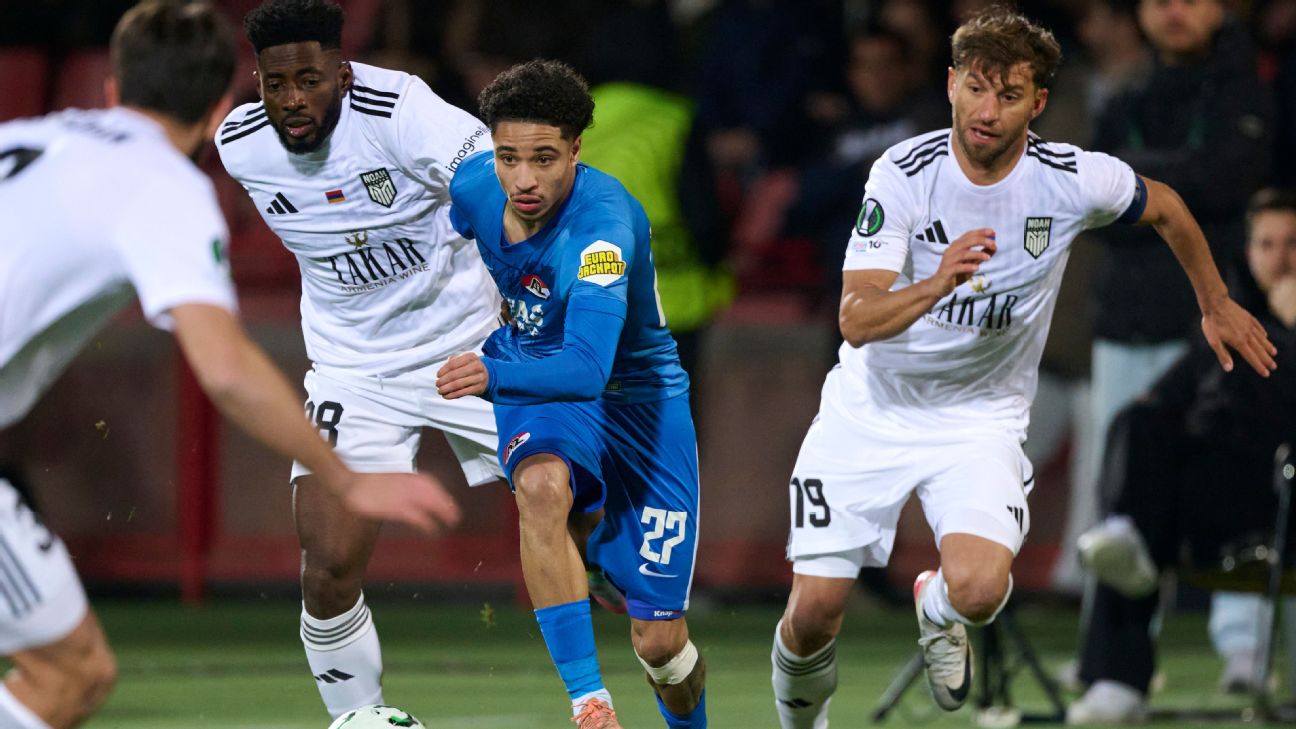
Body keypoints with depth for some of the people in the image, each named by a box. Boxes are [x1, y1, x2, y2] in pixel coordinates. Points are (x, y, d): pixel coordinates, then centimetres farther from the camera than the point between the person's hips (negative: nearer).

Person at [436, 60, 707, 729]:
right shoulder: (472, 186, -12)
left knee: (659, 641, -4)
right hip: (536, 394, 3)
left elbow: (589, 368, -43)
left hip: (634, 393, -3)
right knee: (541, 485, -36)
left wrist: (495, 374, -58)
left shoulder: (604, 223, -31)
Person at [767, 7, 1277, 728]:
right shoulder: (904, 173, -18)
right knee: (814, 613, -6)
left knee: (979, 590, -26)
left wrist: (1216, 305, 21)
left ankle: (937, 607, 13)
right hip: (871, 413, 0)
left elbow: (1166, 207, 9)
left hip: (981, 419, 0)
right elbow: (856, 320, -24)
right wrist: (936, 285, -43)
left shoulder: (1075, 180, -14)